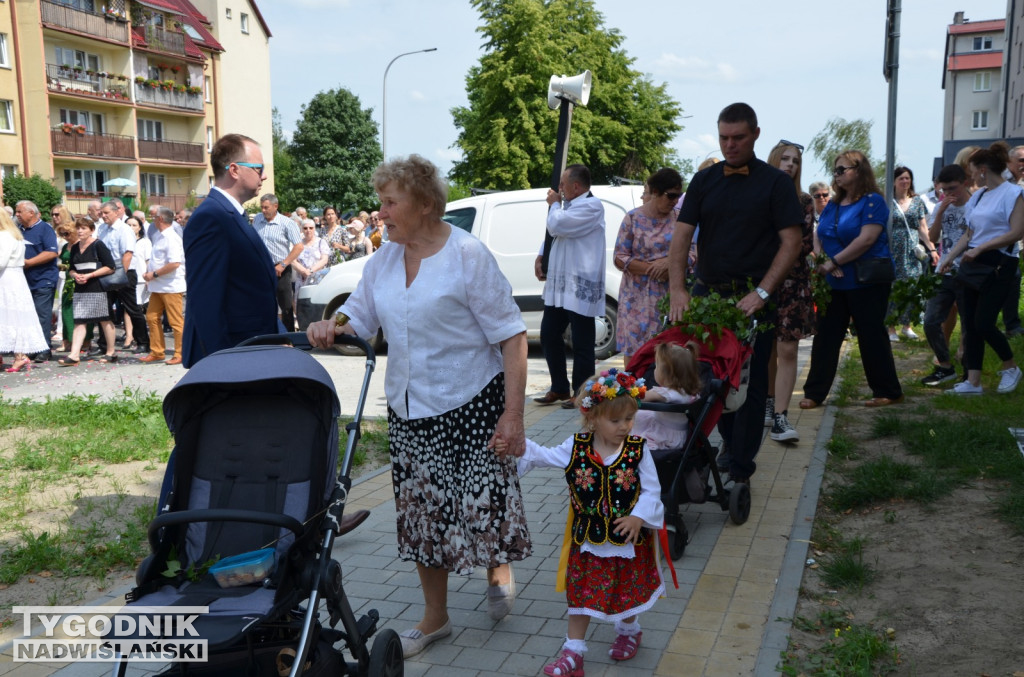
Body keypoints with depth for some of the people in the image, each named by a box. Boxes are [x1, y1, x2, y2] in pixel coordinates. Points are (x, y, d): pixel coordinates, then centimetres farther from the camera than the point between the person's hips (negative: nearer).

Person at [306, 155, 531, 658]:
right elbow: (359, 316, 15)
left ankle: (497, 568, 34)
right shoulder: (383, 261, 6)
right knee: (421, 509, 11)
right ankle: (435, 617, 29)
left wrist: (513, 414, -20)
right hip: (408, 408, 6)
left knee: (483, 501, -2)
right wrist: (330, 327, -11)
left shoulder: (467, 255, -13)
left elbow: (511, 336, -14)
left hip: (471, 403, -6)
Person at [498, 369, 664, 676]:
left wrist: (638, 517, -26)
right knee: (581, 593, 7)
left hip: (629, 540, 0)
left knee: (628, 591, 19)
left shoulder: (638, 451, -12)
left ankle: (628, 631, 48)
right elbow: (543, 456, -3)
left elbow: (651, 491, -12)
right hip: (587, 540, 1)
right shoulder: (576, 448, -9)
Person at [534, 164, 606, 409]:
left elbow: (556, 226, -21)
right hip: (557, 284, 9)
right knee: (549, 336, 12)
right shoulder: (568, 205, 18)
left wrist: (553, 204, -2)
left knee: (581, 343, -1)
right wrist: (541, 257, 8)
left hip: (580, 287, -9)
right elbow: (553, 233, 24)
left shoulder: (591, 206, -13)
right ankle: (559, 388, 24)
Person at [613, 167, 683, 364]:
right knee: (634, 349, -1)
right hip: (638, 297, -1)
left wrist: (669, 261, -15)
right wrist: (652, 268, -13)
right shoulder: (633, 218, 0)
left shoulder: (679, 218, 6)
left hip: (668, 296, 2)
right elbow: (620, 258, -3)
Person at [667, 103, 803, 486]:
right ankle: (730, 441, 29)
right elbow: (681, 236, 2)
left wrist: (761, 293, -16)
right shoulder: (704, 181, 9)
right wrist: (677, 289, -13)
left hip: (752, 299, -3)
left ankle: (740, 470, 7)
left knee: (749, 383, -1)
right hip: (705, 292, 3)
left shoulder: (775, 183, 1)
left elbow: (791, 242, -5)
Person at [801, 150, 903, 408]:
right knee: (825, 336, 3)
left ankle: (888, 391, 14)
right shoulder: (832, 206, 14)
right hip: (834, 283, 7)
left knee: (872, 336, 1)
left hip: (866, 282, -6)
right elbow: (819, 239, 11)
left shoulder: (872, 201, -8)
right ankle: (814, 393, 8)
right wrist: (822, 261, -10)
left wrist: (833, 262, -20)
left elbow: (866, 240, -19)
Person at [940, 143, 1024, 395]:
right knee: (970, 324, 4)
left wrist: (980, 248, -21)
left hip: (998, 265, -7)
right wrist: (949, 258, 8)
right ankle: (973, 382, 8)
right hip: (974, 265, 7)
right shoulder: (978, 195, 13)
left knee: (983, 323, -10)